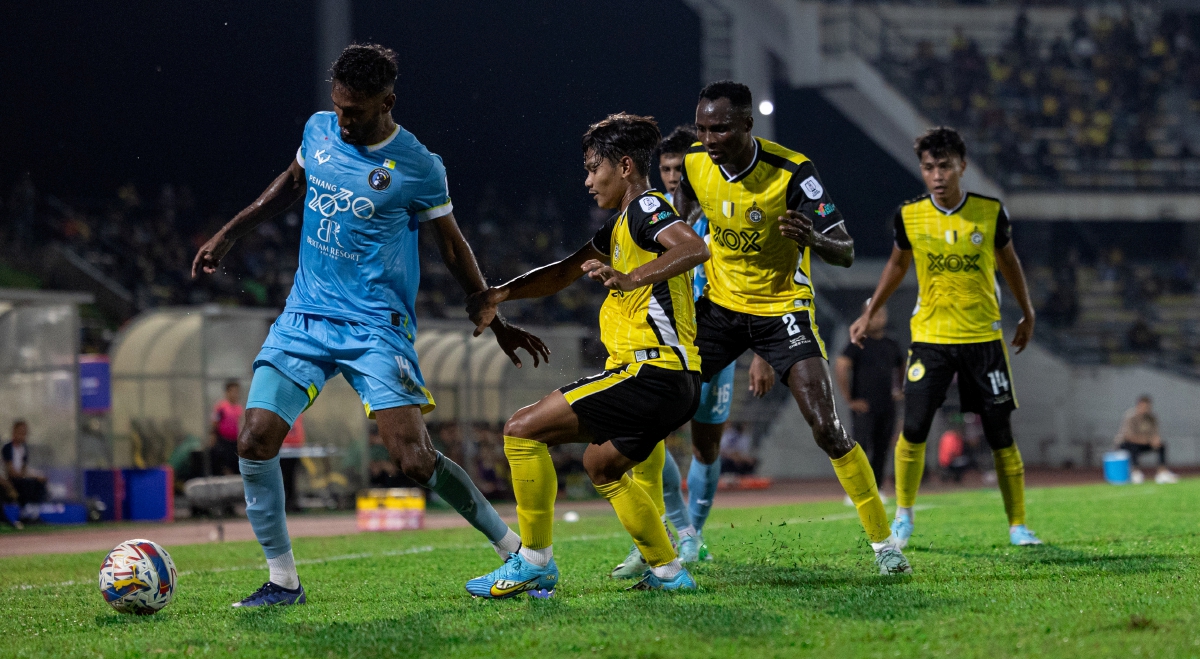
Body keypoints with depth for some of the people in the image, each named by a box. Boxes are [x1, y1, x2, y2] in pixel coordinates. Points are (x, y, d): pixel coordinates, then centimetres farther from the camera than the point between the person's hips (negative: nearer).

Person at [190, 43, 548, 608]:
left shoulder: (418, 168, -9)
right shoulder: (319, 131, 3)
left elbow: (452, 247, 4)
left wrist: (497, 324, 9)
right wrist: (228, 235, 23)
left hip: (376, 326, -5)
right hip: (305, 316, 5)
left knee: (416, 461, -16)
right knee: (254, 441, -11)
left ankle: (514, 548, 4)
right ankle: (283, 581, 3)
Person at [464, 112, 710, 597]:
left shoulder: (646, 207, -8)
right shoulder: (623, 223, 23)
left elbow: (695, 248, -28)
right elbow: (566, 272, 30)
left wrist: (630, 279, -36)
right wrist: (500, 294, 20)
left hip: (651, 371, -11)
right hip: (673, 380, 11)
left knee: (523, 430, -9)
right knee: (601, 466, 30)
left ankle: (535, 561, -4)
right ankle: (667, 571, 27)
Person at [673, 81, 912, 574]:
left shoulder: (791, 172, -23)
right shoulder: (695, 162, -9)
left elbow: (846, 252, -24)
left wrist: (816, 240, -45)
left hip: (783, 308, -4)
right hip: (719, 305, 4)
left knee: (827, 428, -16)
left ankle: (884, 542, -2)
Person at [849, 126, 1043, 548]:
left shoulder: (991, 212, -5)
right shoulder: (909, 217, -4)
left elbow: (1007, 261, 13)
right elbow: (898, 264, 15)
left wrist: (1027, 314, 20)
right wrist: (869, 314, 15)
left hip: (983, 337, 0)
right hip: (929, 336, 0)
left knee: (1000, 434, 0)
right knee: (913, 429, -8)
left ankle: (1018, 525, 10)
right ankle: (903, 517, 12)